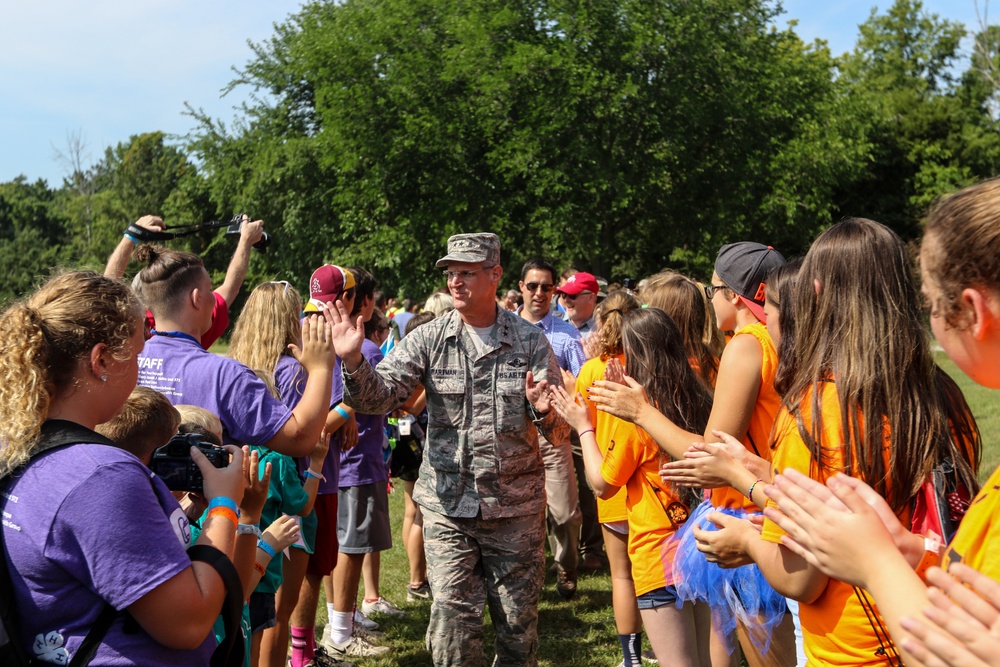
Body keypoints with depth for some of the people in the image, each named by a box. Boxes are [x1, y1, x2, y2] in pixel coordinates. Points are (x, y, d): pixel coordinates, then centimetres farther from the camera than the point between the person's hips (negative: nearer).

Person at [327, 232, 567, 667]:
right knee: (453, 623, -2)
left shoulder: (531, 341, -1)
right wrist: (353, 360, -31)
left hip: (517, 508, 1)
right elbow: (379, 395, -12)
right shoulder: (429, 339, -1)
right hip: (448, 505, 0)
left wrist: (545, 411, -27)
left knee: (519, 623, 11)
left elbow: (560, 431, -3)